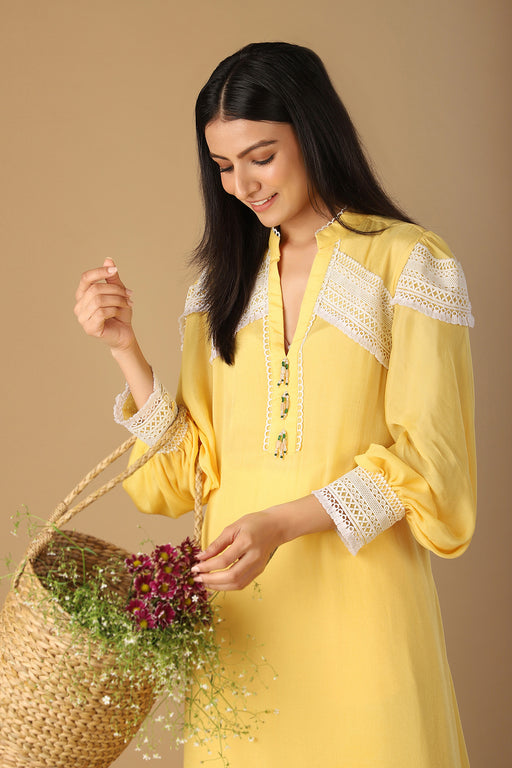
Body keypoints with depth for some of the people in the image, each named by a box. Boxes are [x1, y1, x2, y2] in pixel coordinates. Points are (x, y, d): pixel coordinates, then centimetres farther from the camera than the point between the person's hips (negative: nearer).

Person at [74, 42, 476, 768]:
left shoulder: (408, 263, -2)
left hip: (359, 592, -3)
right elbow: (193, 462, 8)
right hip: (242, 596, 4)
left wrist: (284, 522, -19)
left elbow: (422, 455, -7)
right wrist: (125, 348, -4)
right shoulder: (223, 282, 12)